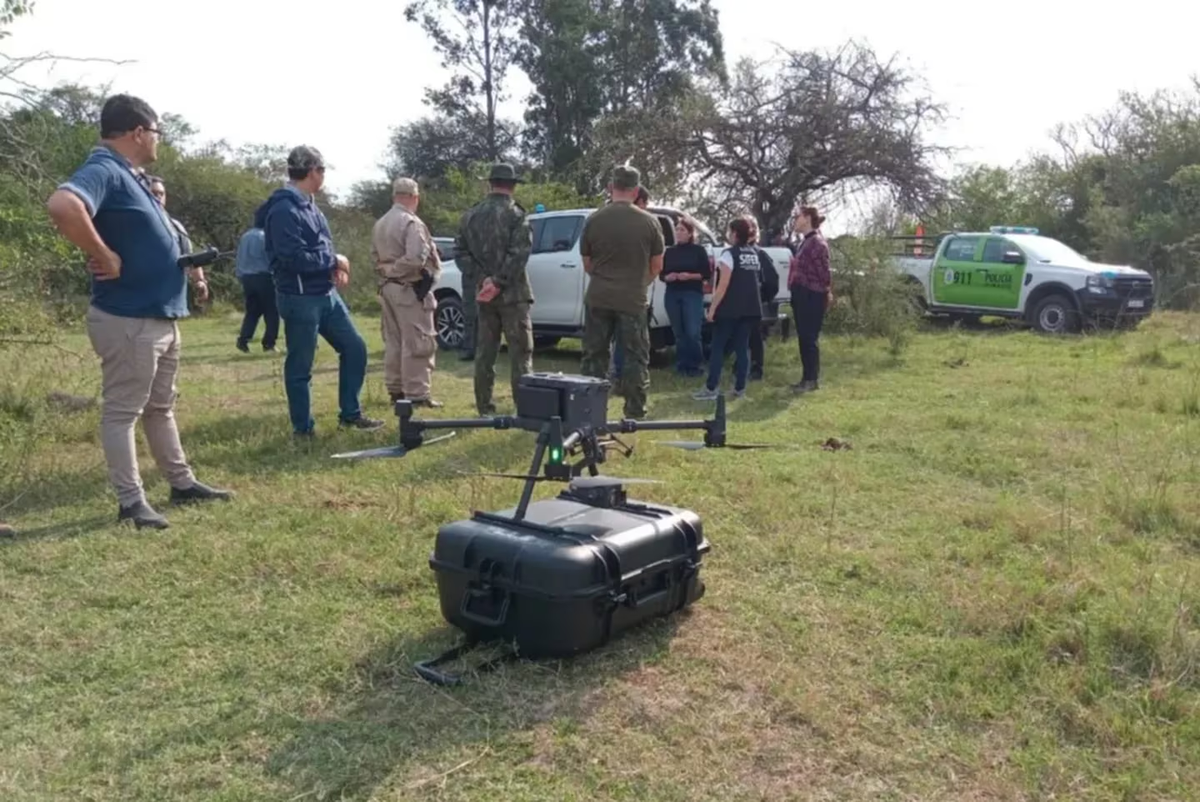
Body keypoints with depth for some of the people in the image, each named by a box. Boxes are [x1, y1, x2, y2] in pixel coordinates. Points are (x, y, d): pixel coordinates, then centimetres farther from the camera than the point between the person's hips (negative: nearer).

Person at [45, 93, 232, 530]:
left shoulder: (128, 176, 15)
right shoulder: (103, 172, -17)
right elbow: (62, 205, -39)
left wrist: (187, 267, 12)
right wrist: (105, 258, -28)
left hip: (161, 317, 10)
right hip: (128, 320, -10)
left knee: (160, 407, 18)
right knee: (123, 410, 1)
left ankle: (182, 483, 30)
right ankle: (131, 500, 9)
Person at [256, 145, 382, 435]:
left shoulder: (308, 205, 13)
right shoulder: (285, 209, -18)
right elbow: (294, 258, -26)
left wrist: (334, 267, -2)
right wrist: (334, 260, -13)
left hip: (326, 294, 9)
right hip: (300, 298, -9)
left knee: (354, 347, 12)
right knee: (300, 366, 2)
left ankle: (350, 413, 23)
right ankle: (303, 429, 14)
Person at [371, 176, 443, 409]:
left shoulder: (380, 224, 12)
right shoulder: (411, 223, -16)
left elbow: (375, 256, 16)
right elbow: (415, 258, -25)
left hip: (387, 287, 9)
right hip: (409, 289, -9)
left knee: (393, 342, 15)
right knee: (417, 343, -5)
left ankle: (395, 390, 21)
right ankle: (416, 394, -4)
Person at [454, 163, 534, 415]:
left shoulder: (471, 215, 9)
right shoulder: (515, 214, -8)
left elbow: (461, 251, 4)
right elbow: (519, 253, -19)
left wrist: (482, 278, -3)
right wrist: (498, 282, -16)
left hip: (483, 293, 5)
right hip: (512, 293, -5)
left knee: (485, 352, 11)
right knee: (520, 352, -1)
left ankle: (485, 407, 14)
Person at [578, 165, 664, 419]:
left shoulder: (594, 220, 0)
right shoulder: (649, 222, -3)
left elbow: (587, 265, 9)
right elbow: (656, 267, 5)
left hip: (598, 299, 2)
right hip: (633, 300, -1)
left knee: (594, 357, 11)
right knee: (636, 359, 8)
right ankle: (635, 414, 9)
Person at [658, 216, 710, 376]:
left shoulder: (699, 250, 2)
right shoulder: (670, 251, 13)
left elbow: (707, 274, -1)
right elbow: (661, 274, 15)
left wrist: (689, 276, -15)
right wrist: (668, 277, -7)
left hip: (693, 294, -4)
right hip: (672, 295, 4)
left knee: (692, 333, -10)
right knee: (678, 333, 6)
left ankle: (695, 365, 1)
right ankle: (681, 365, 12)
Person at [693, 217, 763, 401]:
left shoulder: (729, 254, -11)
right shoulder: (755, 254, 11)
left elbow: (723, 285, -16)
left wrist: (712, 308, -13)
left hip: (730, 308, -6)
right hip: (751, 308, 6)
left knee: (718, 348, -1)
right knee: (742, 347, 8)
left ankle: (711, 388, -3)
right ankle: (740, 388, 7)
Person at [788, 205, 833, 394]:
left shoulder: (817, 242, -14)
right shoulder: (805, 242, 15)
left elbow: (823, 272, -16)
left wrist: (827, 294, -13)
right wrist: (795, 293, 15)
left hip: (812, 296, -10)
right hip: (802, 295, 10)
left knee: (810, 339, -4)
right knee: (803, 338, 12)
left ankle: (812, 380, 3)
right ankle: (808, 378, 19)